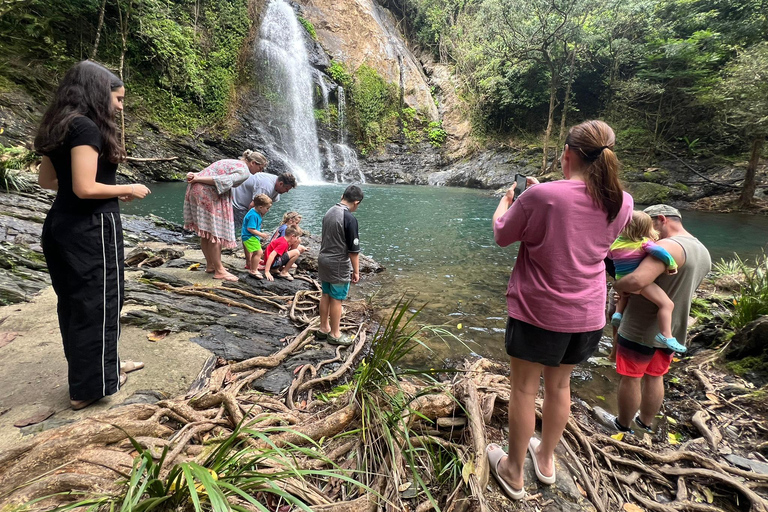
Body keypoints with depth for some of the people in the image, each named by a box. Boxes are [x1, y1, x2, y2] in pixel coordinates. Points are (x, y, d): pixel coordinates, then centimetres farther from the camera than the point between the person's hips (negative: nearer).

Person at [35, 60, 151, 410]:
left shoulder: (61, 127, 12)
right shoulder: (87, 126, -16)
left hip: (61, 224, 10)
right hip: (90, 228, -9)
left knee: (74, 303, 18)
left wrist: (110, 190, 16)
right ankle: (90, 386, 17)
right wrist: (127, 190, -7)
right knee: (96, 304, 3)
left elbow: (46, 180, 17)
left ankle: (103, 364, 36)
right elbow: (85, 188, -23)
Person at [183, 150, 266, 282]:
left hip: (196, 190, 10)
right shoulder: (244, 171, -6)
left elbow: (207, 173, 14)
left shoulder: (232, 162, 24)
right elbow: (224, 181, -20)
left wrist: (195, 175, -2)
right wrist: (198, 178, -19)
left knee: (206, 233, 15)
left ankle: (210, 265, 27)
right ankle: (219, 271, 3)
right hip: (207, 195, -10)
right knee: (214, 233, -3)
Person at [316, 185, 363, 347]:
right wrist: (356, 271, -9)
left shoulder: (329, 212, 5)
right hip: (338, 264, -8)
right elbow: (353, 249, -18)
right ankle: (335, 334, 15)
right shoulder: (349, 218, -20)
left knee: (326, 295, 17)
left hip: (323, 259, 8)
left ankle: (323, 328, 28)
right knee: (336, 299, 3)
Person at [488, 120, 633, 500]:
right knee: (559, 386, 22)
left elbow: (501, 236, -6)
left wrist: (506, 201, 13)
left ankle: (513, 472, 28)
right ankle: (546, 458, 43)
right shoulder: (621, 203, -4)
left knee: (524, 389, 11)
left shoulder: (540, 196, -21)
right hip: (587, 315, 5)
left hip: (536, 312, -5)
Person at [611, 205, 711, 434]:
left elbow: (637, 281, -39)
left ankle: (623, 426, 26)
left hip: (641, 329, -8)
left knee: (630, 379, 9)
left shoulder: (669, 246, -23)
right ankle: (645, 425, 37)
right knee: (655, 378, 22)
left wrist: (617, 286, -17)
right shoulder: (703, 252, 9)